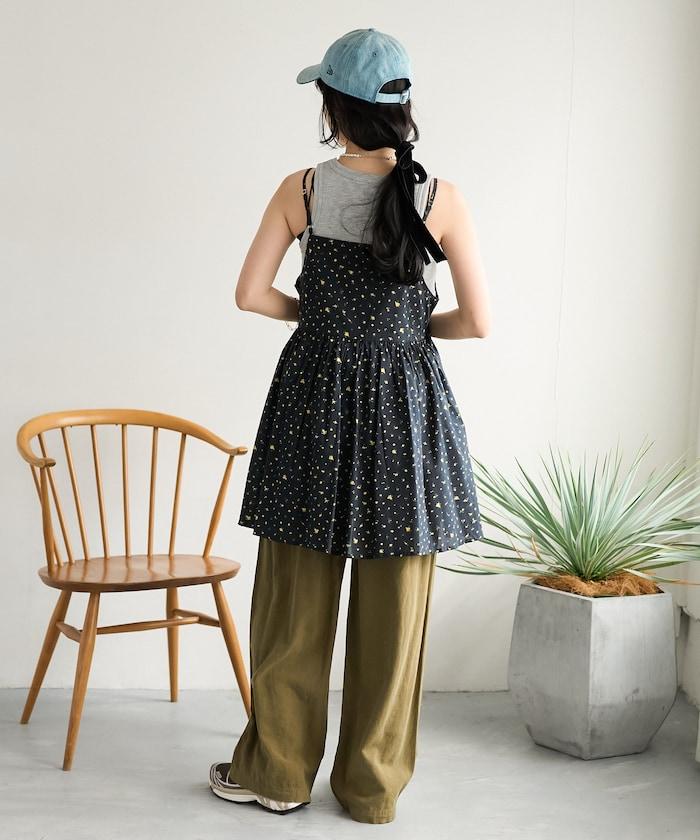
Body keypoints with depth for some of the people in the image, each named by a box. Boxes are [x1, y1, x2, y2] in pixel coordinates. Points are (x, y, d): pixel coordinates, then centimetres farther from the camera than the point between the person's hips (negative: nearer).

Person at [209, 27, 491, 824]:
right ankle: (372, 786, 20)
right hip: (406, 406, 0)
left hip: (315, 399, 1)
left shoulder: (302, 189, -4)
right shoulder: (441, 199, -6)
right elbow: (477, 321, -7)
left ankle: (277, 771, 23)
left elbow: (251, 294, -2)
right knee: (393, 607, 9)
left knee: (296, 599, 11)